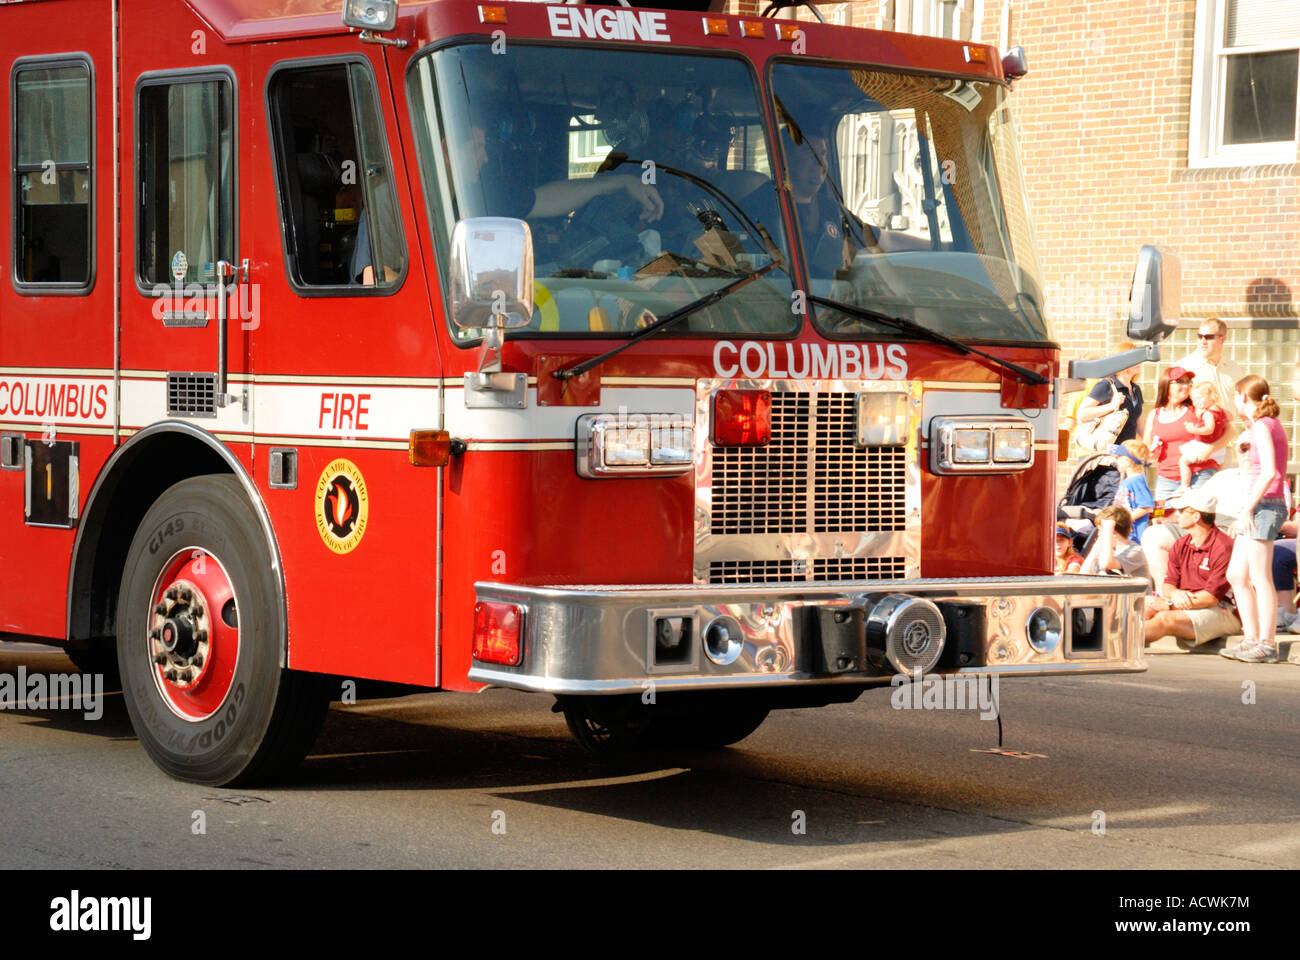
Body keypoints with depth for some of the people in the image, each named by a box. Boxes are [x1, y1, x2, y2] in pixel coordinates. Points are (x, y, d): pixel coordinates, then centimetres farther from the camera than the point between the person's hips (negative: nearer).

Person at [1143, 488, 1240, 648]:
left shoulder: (1223, 547, -14)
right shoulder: (1181, 545, 13)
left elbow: (1212, 596, -18)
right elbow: (1167, 584, 10)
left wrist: (1168, 605, -17)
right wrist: (1175, 594, -17)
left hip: (1222, 611, -8)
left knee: (1166, 619, -31)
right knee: (1146, 604, -17)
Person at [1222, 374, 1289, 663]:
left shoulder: (1262, 426, -11)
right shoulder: (1272, 425, 17)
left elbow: (1269, 472, -21)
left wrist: (1248, 508, -18)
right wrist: (1247, 509, 18)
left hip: (1265, 506, -10)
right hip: (1263, 506, 10)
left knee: (1260, 578, -7)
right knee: (1236, 575, 12)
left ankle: (1267, 644, -5)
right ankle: (1252, 639, 16)